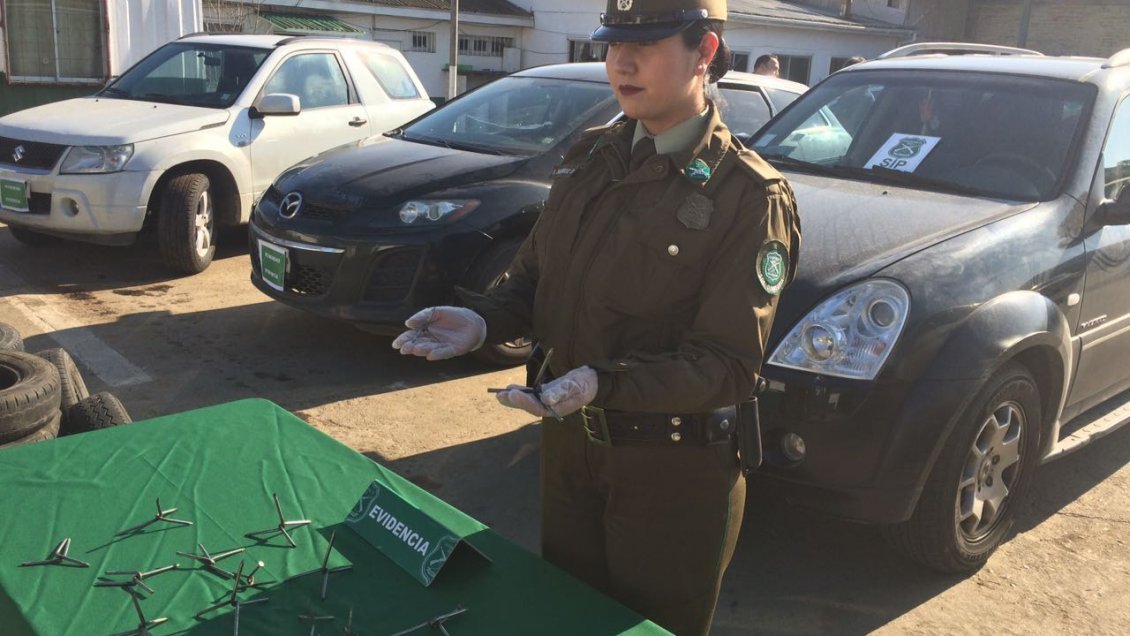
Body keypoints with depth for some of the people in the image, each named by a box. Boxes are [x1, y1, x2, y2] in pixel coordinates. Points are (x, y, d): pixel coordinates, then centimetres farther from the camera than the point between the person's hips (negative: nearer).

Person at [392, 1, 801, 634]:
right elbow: (533, 274, 8)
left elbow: (730, 365, -22)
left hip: (672, 468, -5)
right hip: (570, 438, 6)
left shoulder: (749, 196, -18)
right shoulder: (592, 157, 3)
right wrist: (481, 320, -13)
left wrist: (603, 383, -34)